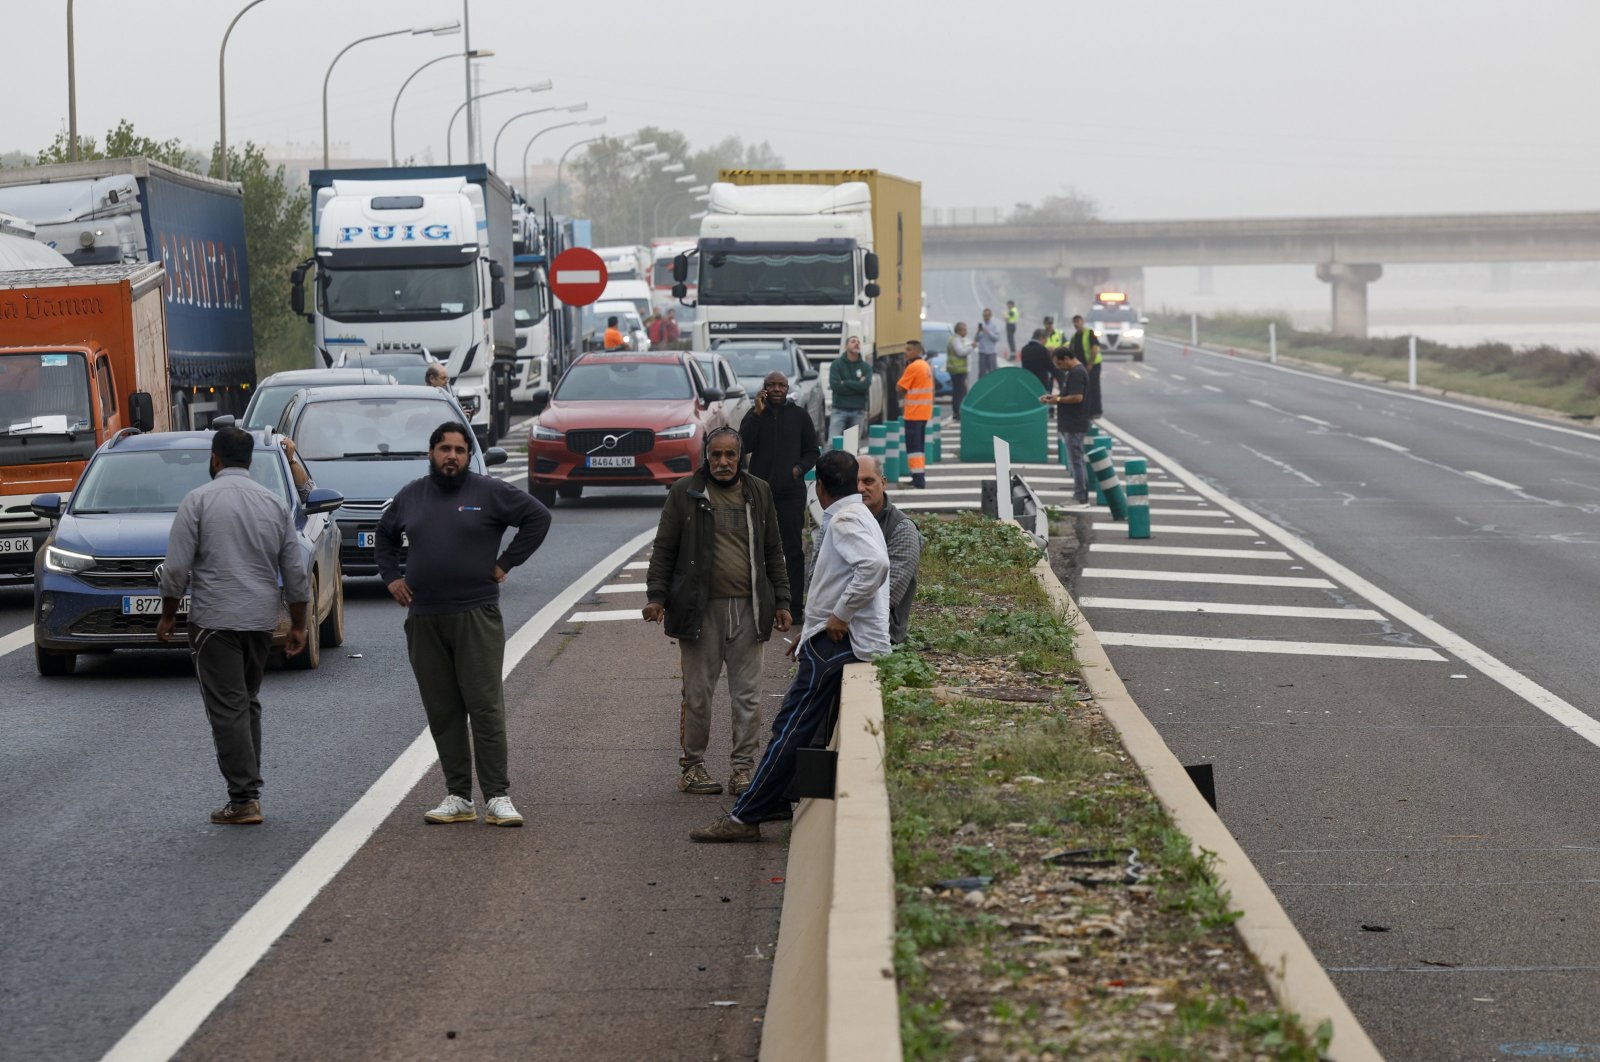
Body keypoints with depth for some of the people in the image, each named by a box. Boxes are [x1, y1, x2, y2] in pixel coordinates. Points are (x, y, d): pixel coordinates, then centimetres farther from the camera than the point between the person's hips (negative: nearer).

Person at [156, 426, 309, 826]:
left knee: (227, 708, -4)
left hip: (215, 620, -5)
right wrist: (298, 625, 14)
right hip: (262, 619, 5)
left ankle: (244, 799, -8)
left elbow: (176, 568, -9)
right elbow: (295, 573, 7)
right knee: (248, 703, 17)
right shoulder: (275, 504, 8)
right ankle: (249, 789, 18)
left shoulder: (199, 500, -6)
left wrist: (168, 615, 3)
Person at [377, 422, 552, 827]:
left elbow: (538, 517, 1)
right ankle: (457, 797, 9)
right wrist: (391, 576, 15)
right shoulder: (409, 497, 13)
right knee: (442, 712, 5)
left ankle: (497, 797, -6)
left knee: (486, 707, -7)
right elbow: (385, 535, 29)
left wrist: (505, 564, -3)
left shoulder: (490, 492, 0)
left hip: (476, 616, -4)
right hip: (423, 620, 4)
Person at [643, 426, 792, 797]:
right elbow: (664, 548, 4)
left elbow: (773, 552, 16)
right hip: (700, 609, -3)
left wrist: (781, 601, 12)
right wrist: (656, 596, -4)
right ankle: (691, 766, 14)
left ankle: (743, 767, 11)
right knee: (697, 693, 3)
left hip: (747, 610, 3)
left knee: (748, 695, 3)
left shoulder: (758, 493, 11)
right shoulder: (685, 493, 2)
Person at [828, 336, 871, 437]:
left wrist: (844, 383, -8)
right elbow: (835, 385, -12)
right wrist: (857, 385, -9)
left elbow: (865, 385, -10)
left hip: (858, 412, 2)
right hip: (839, 410, -2)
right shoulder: (836, 365, 3)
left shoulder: (866, 367, 8)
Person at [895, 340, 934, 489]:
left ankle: (918, 478, -12)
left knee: (913, 446, -7)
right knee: (920, 446, 16)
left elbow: (899, 388, -12)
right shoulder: (926, 366, 13)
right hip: (925, 413, 9)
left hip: (914, 413, -9)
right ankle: (920, 477, 19)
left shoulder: (913, 367, -15)